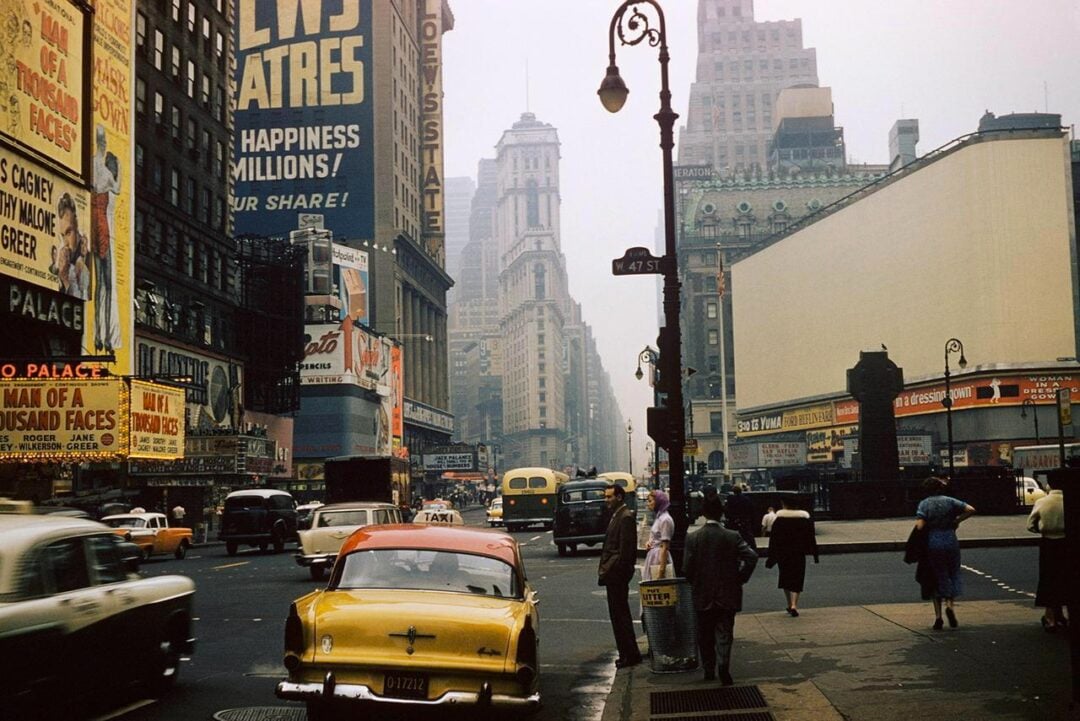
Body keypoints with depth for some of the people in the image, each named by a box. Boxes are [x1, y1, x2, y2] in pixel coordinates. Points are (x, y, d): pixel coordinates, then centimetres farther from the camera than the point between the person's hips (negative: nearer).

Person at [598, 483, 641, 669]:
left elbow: (624, 549, -20)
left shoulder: (625, 518, -15)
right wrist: (604, 568, 12)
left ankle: (630, 655, 0)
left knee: (620, 614, -6)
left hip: (617, 574, -10)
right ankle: (627, 653, 19)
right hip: (613, 573, 10)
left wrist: (609, 570, -18)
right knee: (618, 614, 13)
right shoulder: (617, 516, 16)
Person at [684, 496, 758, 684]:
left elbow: (687, 567, -8)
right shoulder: (733, 537, -7)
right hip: (728, 595, 0)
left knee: (705, 635, 14)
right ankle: (724, 665, -17)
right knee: (724, 633, 4)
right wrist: (740, 578, -2)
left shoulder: (693, 538, -7)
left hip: (703, 596, 1)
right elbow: (752, 557, -16)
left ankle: (709, 670, 18)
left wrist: (696, 584, 10)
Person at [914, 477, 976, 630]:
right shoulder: (949, 501, 2)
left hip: (932, 544, 0)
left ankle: (938, 616, 6)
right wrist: (956, 521, 3)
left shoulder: (924, 504, -2)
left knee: (937, 578, 10)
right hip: (950, 541, 0)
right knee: (953, 574, 15)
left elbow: (919, 526, -14)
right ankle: (949, 604, -9)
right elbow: (970, 510, -7)